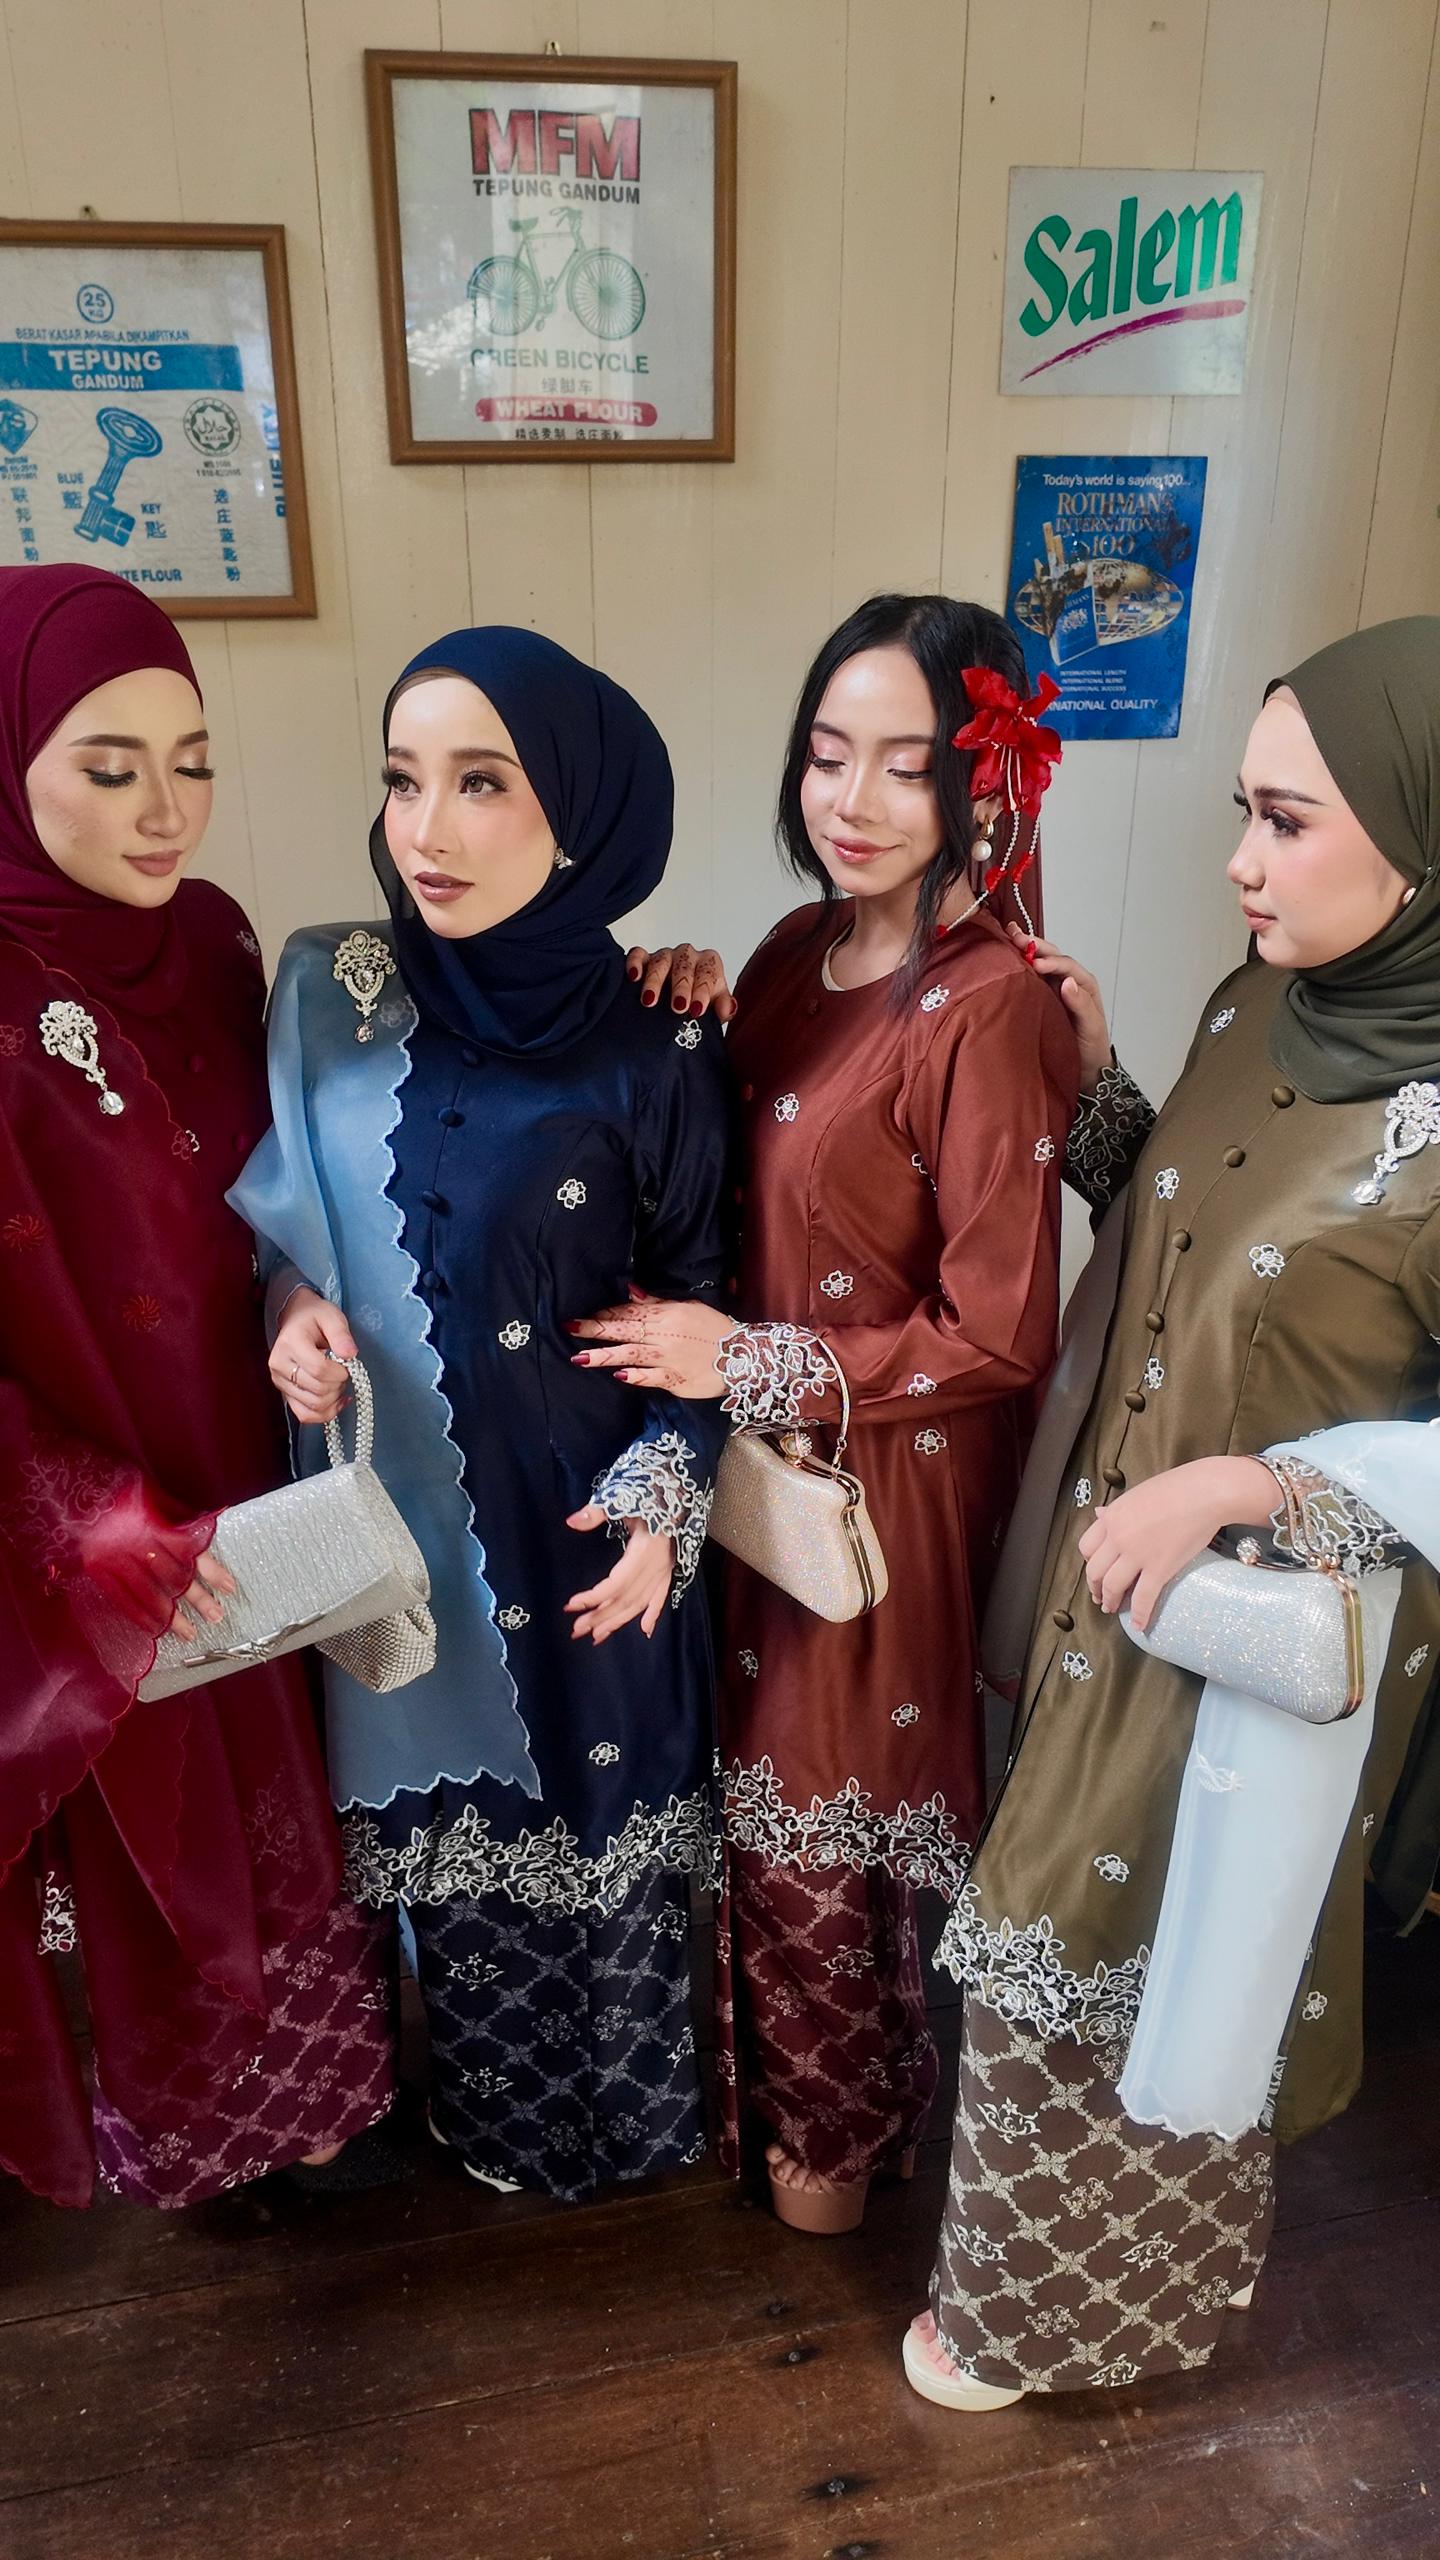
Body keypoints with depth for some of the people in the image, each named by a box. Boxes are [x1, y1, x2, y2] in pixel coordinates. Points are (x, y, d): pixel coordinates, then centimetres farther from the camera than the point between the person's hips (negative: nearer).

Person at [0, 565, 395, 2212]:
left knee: (273, 1817, 21)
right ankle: (186, 2138, 43)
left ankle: (284, 2090, 49)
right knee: (154, 1859, 14)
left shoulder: (206, 940, -1)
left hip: (235, 1503, 5)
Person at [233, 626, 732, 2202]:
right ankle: (496, 2116, 47)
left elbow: (699, 1299, -3)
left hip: (585, 1530, -2)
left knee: (605, 1807, 15)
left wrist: (663, 1494, -12)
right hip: (403, 1512, 3)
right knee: (448, 1804, 19)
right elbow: (276, 1209, 8)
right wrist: (294, 1298, -12)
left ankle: (630, 2109, 44)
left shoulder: (650, 1061, -13)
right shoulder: (325, 994, -6)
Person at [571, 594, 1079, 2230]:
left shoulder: (989, 1016, -23)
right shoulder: (801, 954, 0)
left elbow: (998, 1336, -20)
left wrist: (744, 1362, -18)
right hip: (764, 1464, 6)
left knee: (835, 1811, 15)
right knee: (769, 1787, 22)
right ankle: (783, 2072, 52)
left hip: (895, 1485, -6)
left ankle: (846, 2123, 46)